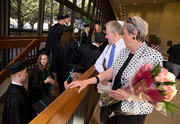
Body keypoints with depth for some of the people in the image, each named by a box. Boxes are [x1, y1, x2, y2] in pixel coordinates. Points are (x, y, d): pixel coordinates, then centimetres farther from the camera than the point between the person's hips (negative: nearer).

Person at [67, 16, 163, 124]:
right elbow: (109, 73, 0)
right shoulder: (124, 52, 2)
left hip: (132, 113, -5)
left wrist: (129, 96, -26)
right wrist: (86, 82, -8)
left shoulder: (154, 56, -19)